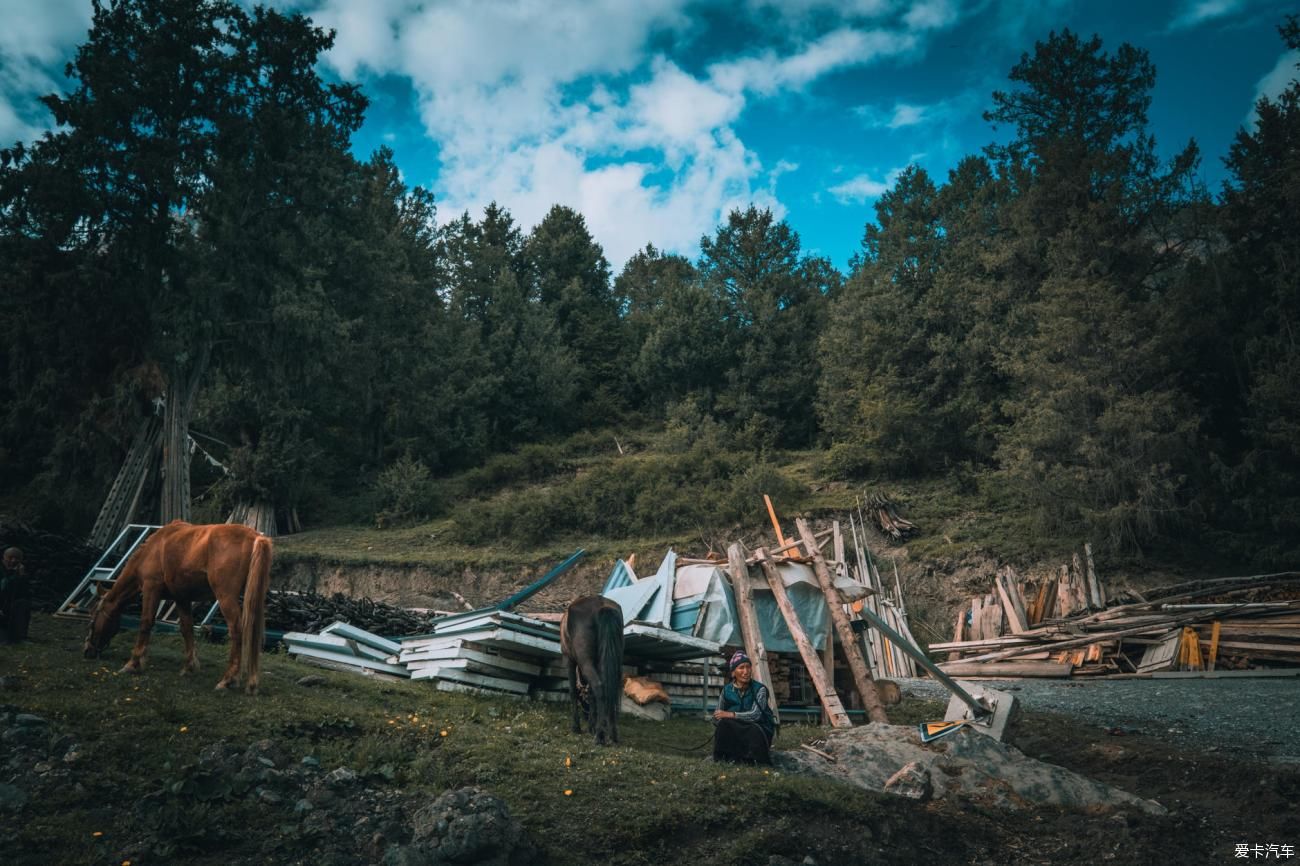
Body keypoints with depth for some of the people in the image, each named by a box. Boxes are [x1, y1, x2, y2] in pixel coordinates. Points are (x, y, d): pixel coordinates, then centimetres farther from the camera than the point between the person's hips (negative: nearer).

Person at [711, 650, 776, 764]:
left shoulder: (759, 689, -12)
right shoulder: (727, 690, -2)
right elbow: (716, 717, -2)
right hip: (735, 731, 3)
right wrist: (725, 720, -25)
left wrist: (731, 715, -31)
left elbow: (755, 714, -25)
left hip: (759, 730, -3)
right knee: (724, 724, -28)